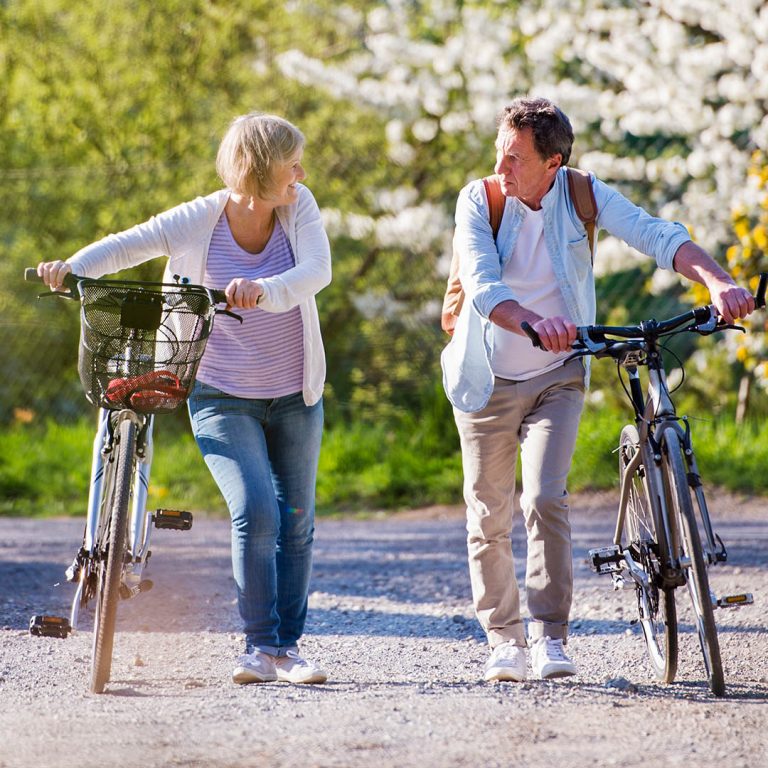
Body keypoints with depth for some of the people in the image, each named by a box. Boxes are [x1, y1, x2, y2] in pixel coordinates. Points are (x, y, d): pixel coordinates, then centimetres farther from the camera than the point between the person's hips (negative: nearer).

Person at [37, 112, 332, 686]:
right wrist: (72, 267, -37)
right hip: (223, 396, -3)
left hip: (295, 396, 3)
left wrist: (264, 289, -45)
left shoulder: (299, 207, -9)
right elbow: (127, 246, -16)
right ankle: (259, 645, -6)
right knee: (254, 511, -18)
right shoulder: (198, 221, -14)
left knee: (296, 519, 7)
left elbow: (317, 270, -24)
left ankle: (288, 646, 19)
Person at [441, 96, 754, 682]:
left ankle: (550, 636, -12)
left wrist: (720, 283, -38)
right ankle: (503, 639, 20)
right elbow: (482, 288, -26)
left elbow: (657, 236, -20)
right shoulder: (479, 201, -12)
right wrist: (536, 322, -46)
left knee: (545, 499, -18)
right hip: (487, 382, 0)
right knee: (489, 519, 5)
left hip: (556, 378, 0)